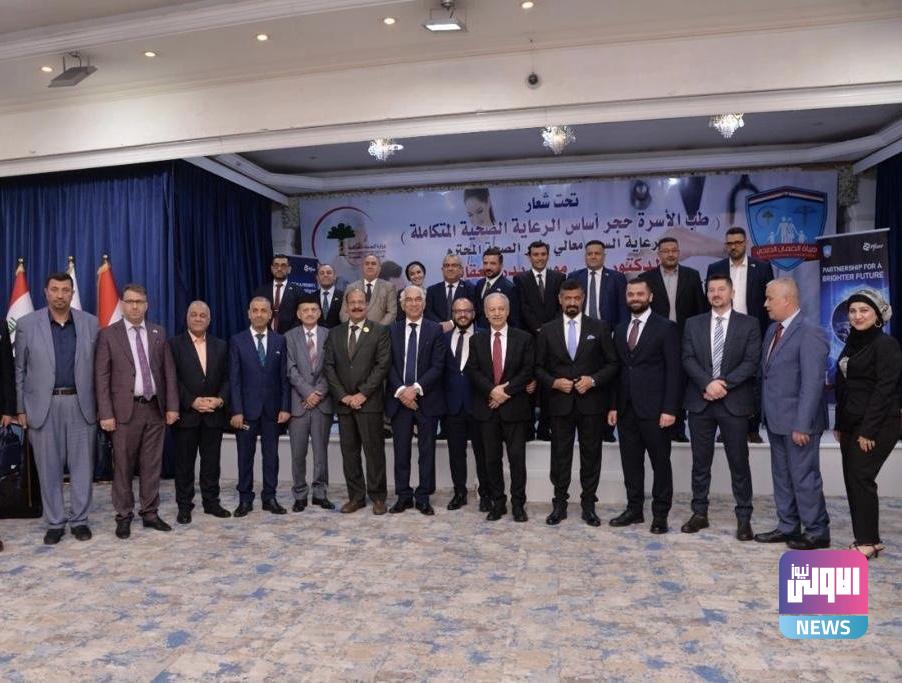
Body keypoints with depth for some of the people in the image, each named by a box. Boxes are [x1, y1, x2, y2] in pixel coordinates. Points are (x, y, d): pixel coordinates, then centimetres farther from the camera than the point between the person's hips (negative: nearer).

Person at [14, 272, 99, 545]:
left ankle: (79, 520, 19)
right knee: (49, 468, 7)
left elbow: (97, 367, 5)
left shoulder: (90, 323, 2)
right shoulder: (27, 324, 0)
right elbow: (20, 370, 4)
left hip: (81, 404, 1)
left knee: (82, 465, 6)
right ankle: (55, 523, 20)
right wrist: (21, 408, 1)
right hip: (43, 406, 0)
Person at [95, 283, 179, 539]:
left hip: (155, 408, 3)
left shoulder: (159, 333, 9)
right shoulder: (108, 334, 0)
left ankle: (150, 513, 19)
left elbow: (169, 372, 7)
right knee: (123, 466, 5)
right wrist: (106, 413, -10)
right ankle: (124, 516, 18)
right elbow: (101, 377, -4)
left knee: (152, 465, 8)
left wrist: (172, 406, 1)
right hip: (125, 409, -2)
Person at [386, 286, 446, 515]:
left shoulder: (435, 330, 1)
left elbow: (437, 365, -6)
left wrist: (416, 388, -15)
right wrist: (400, 390, -12)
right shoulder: (392, 330, 7)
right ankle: (403, 496, 18)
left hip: (426, 399, -1)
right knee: (401, 451, 7)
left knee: (427, 451, 5)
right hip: (399, 399, 2)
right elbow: (388, 365, 1)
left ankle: (423, 497, 16)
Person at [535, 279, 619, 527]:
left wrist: (593, 380, -11)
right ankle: (560, 504, 17)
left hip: (591, 402, 0)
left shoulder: (599, 328, 3)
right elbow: (538, 367, 7)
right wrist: (554, 382, -10)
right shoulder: (547, 330, 5)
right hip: (560, 402, 1)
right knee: (560, 455, 6)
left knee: (591, 455, 6)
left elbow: (613, 363, 3)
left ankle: (588, 505, 18)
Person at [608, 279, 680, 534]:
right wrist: (614, 405, 7)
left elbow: (673, 371, -7)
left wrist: (669, 409, -14)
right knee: (630, 462, 10)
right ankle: (634, 509, 22)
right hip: (626, 408, 5)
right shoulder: (620, 329, 13)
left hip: (653, 408, -5)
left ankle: (660, 514, 15)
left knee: (660, 462, 4)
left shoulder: (665, 327, -3)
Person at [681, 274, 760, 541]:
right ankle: (699, 513, 20)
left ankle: (744, 517, 15)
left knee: (739, 462, 4)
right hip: (700, 401, 2)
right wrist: (708, 383, -16)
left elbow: (751, 362, -6)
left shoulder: (749, 324, 3)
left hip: (734, 402, -2)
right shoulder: (693, 323, 8)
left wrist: (724, 384, -16)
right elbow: (688, 359, -1)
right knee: (700, 461, 9)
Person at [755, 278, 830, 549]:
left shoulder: (810, 333, -16)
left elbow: (812, 383, -20)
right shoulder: (772, 330, 10)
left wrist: (802, 425, -21)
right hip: (776, 420, 8)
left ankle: (817, 532, 19)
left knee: (804, 478, 3)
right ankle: (787, 527, 29)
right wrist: (765, 415, 8)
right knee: (782, 476, 16)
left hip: (797, 422, -8)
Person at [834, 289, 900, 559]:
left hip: (876, 426, -8)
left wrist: (868, 431, -18)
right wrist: (840, 425, 13)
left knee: (861, 478, -7)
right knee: (853, 480, 8)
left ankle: (867, 541, 3)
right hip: (851, 424, 8)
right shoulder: (853, 343, 13)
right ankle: (868, 538, 17)